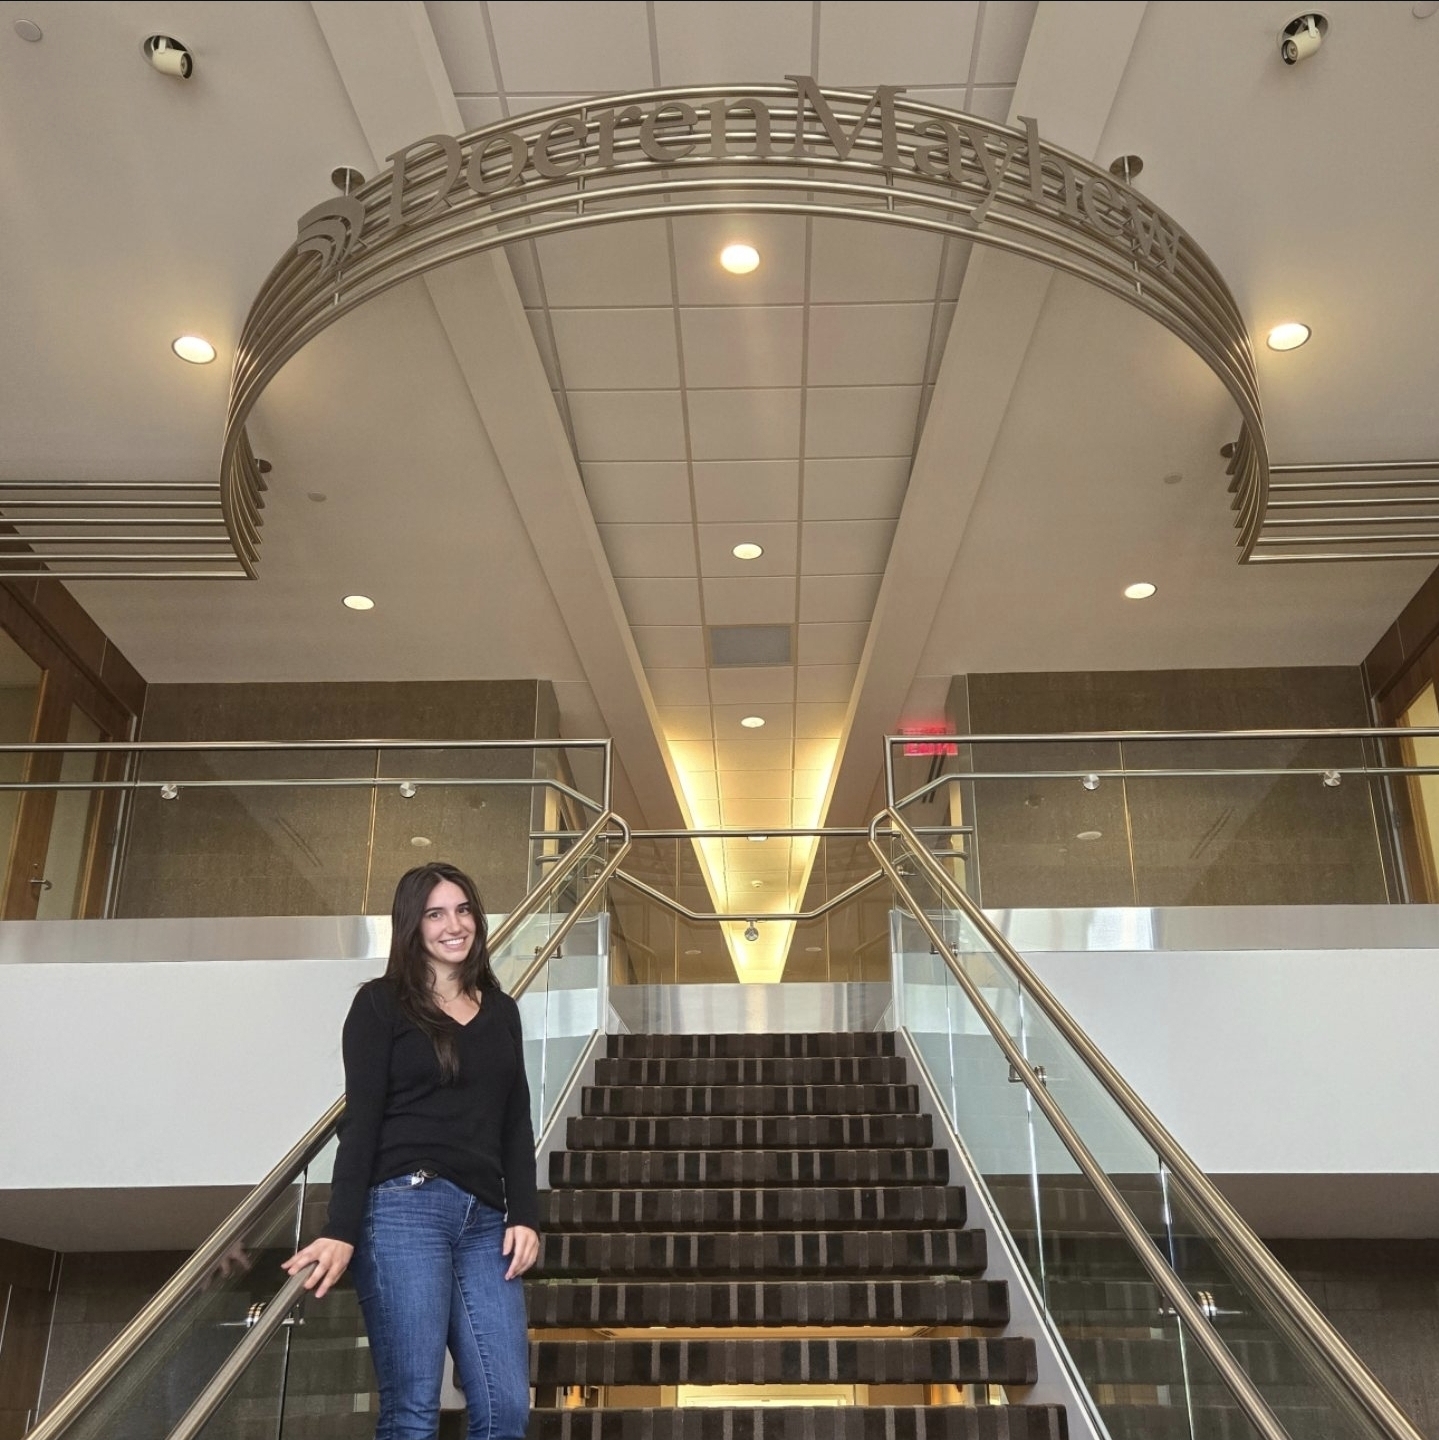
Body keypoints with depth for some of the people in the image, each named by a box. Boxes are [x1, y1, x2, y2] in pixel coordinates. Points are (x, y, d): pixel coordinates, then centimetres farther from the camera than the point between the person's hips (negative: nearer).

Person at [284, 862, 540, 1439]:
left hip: (484, 1219, 5)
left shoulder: (501, 1010, 17)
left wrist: (524, 1215, 5)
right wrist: (341, 1230, -10)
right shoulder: (381, 1003, 3)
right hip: (405, 1208, -4)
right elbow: (361, 1120, -3)